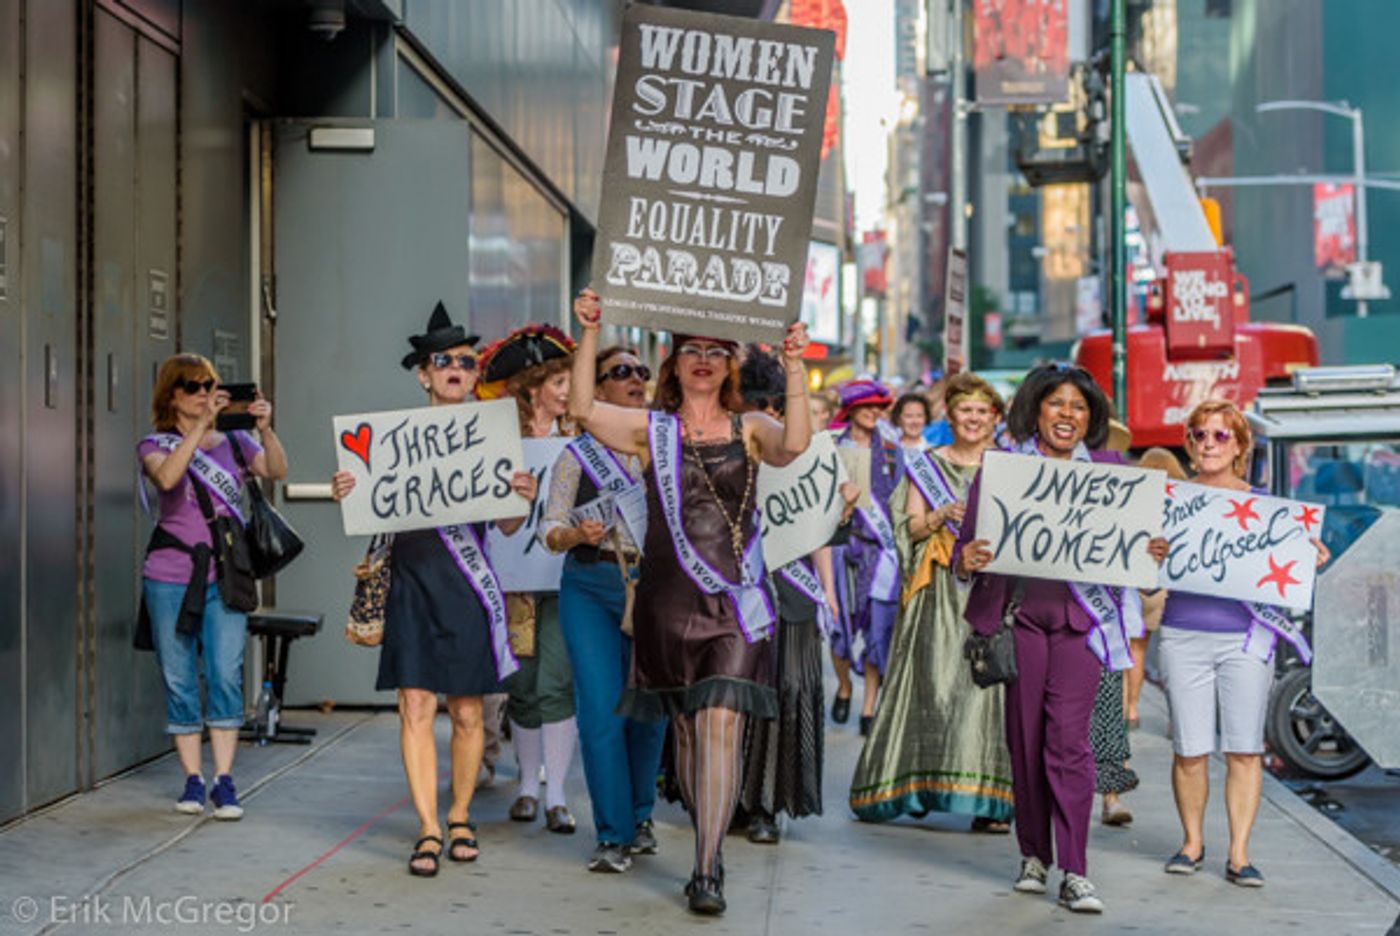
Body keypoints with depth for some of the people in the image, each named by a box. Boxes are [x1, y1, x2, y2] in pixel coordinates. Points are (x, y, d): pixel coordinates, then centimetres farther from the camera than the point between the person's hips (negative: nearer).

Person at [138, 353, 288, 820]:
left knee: (225, 676, -6)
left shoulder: (233, 441, 10)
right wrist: (202, 425, -25)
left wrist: (265, 429, -22)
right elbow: (167, 477, -20)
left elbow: (277, 471, -6)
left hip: (224, 576, 1)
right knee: (179, 682, 3)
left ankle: (224, 780, -2)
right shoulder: (156, 445, 3)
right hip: (170, 579, -1)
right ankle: (193, 778, 12)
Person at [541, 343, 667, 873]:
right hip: (591, 589, -1)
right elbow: (550, 529, 2)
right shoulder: (577, 455, 5)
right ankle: (613, 834, 3)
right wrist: (578, 534, -19)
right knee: (602, 709, -6)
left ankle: (640, 816, 27)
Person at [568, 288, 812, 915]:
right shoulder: (653, 429, 7)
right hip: (669, 601, 2)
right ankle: (710, 847, 28)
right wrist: (589, 336, -15)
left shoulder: (749, 430, 7)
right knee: (687, 730, 10)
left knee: (720, 727, -12)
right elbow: (583, 409, -7)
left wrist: (794, 368, -20)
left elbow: (793, 445, -15)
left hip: (735, 604, -2)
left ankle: (708, 872, -10)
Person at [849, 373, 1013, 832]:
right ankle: (918, 784, 5)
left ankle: (985, 796, -6)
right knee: (933, 681, -4)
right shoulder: (927, 464, 11)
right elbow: (910, 528, 7)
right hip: (939, 588, 0)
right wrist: (942, 515, -10)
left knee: (984, 682, -7)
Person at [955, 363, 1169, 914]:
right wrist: (967, 560, -19)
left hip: (1080, 617, 0)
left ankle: (1074, 873, -3)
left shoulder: (1109, 469, 9)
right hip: (1019, 614, 0)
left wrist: (1151, 555, -12)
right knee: (1025, 740, 6)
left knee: (1069, 740, -8)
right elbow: (969, 540, 3)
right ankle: (1034, 855, 23)